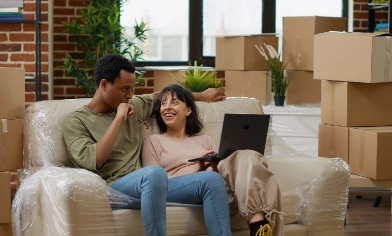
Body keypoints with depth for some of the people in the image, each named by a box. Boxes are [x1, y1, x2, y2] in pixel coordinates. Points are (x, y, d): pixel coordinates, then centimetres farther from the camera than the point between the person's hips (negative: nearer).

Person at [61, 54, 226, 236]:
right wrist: (118, 119, -12)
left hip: (145, 185, 6)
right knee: (155, 173, -40)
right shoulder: (75, 121, 0)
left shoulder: (134, 106, 18)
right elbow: (94, 161, -16)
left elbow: (162, 96, 38)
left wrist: (203, 96, 42)